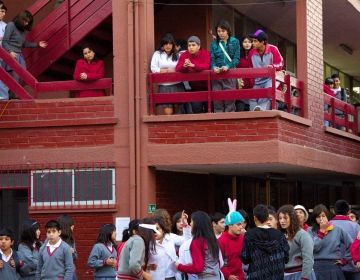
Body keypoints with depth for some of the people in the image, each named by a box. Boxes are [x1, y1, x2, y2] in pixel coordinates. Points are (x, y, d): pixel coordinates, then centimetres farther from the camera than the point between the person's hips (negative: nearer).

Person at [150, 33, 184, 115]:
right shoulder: (157, 54, 7)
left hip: (177, 86, 2)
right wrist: (166, 71, -7)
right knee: (168, 112, -13)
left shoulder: (177, 55, 13)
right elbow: (153, 68, -2)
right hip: (164, 86, -2)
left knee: (176, 110, 2)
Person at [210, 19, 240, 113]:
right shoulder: (214, 43, 10)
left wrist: (228, 66, -19)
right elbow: (212, 59, 5)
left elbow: (237, 58, -3)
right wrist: (214, 67, -16)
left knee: (229, 98, -2)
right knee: (217, 98, 1)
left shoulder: (235, 42, 4)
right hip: (217, 73, 2)